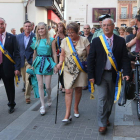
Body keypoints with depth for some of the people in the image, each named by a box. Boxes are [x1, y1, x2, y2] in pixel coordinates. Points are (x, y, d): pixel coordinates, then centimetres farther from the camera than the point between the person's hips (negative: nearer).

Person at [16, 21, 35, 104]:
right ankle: (28, 89, 41)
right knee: (24, 79, 15)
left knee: (28, 79, -8)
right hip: (21, 61, 4)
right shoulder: (18, 37, 5)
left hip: (30, 60, -4)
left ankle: (27, 96, 4)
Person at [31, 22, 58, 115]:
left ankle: (49, 97, 33)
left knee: (48, 86, -1)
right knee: (40, 85, 2)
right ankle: (42, 106, 11)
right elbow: (35, 53, 15)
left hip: (48, 63, -2)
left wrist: (55, 65, -7)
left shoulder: (51, 40, -1)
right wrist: (33, 64, 13)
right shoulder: (36, 40, 8)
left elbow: (54, 53, -2)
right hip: (38, 63, 3)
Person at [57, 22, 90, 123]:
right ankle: (68, 114, -4)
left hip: (81, 69, 0)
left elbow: (89, 55, -2)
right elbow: (62, 54, 8)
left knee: (78, 89, 11)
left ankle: (76, 108, 32)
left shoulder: (84, 40, -4)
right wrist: (60, 62, -11)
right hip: (69, 69, 1)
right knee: (68, 91, -7)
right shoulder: (65, 41, 1)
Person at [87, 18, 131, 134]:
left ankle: (106, 117, 36)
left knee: (110, 98, 14)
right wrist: (91, 75, -6)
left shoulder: (120, 41, 1)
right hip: (101, 75, -2)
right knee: (102, 98, -2)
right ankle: (102, 124, 10)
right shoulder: (96, 41, -1)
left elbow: (125, 58, 0)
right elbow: (91, 59, -1)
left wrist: (126, 73, -12)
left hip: (114, 75, 2)